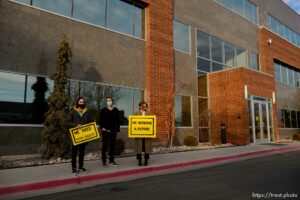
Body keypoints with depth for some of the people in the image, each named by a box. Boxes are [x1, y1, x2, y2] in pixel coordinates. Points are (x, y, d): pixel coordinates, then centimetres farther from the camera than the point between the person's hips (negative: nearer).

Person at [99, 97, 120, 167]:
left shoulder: (116, 110, 10)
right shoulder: (103, 110, 3)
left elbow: (118, 120, 10)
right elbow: (101, 120, -1)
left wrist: (117, 128, 4)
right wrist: (102, 127, -12)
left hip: (113, 130, 3)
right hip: (105, 130, -3)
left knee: (113, 146, 8)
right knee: (104, 146, -1)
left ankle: (111, 161, 17)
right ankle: (104, 161, 5)